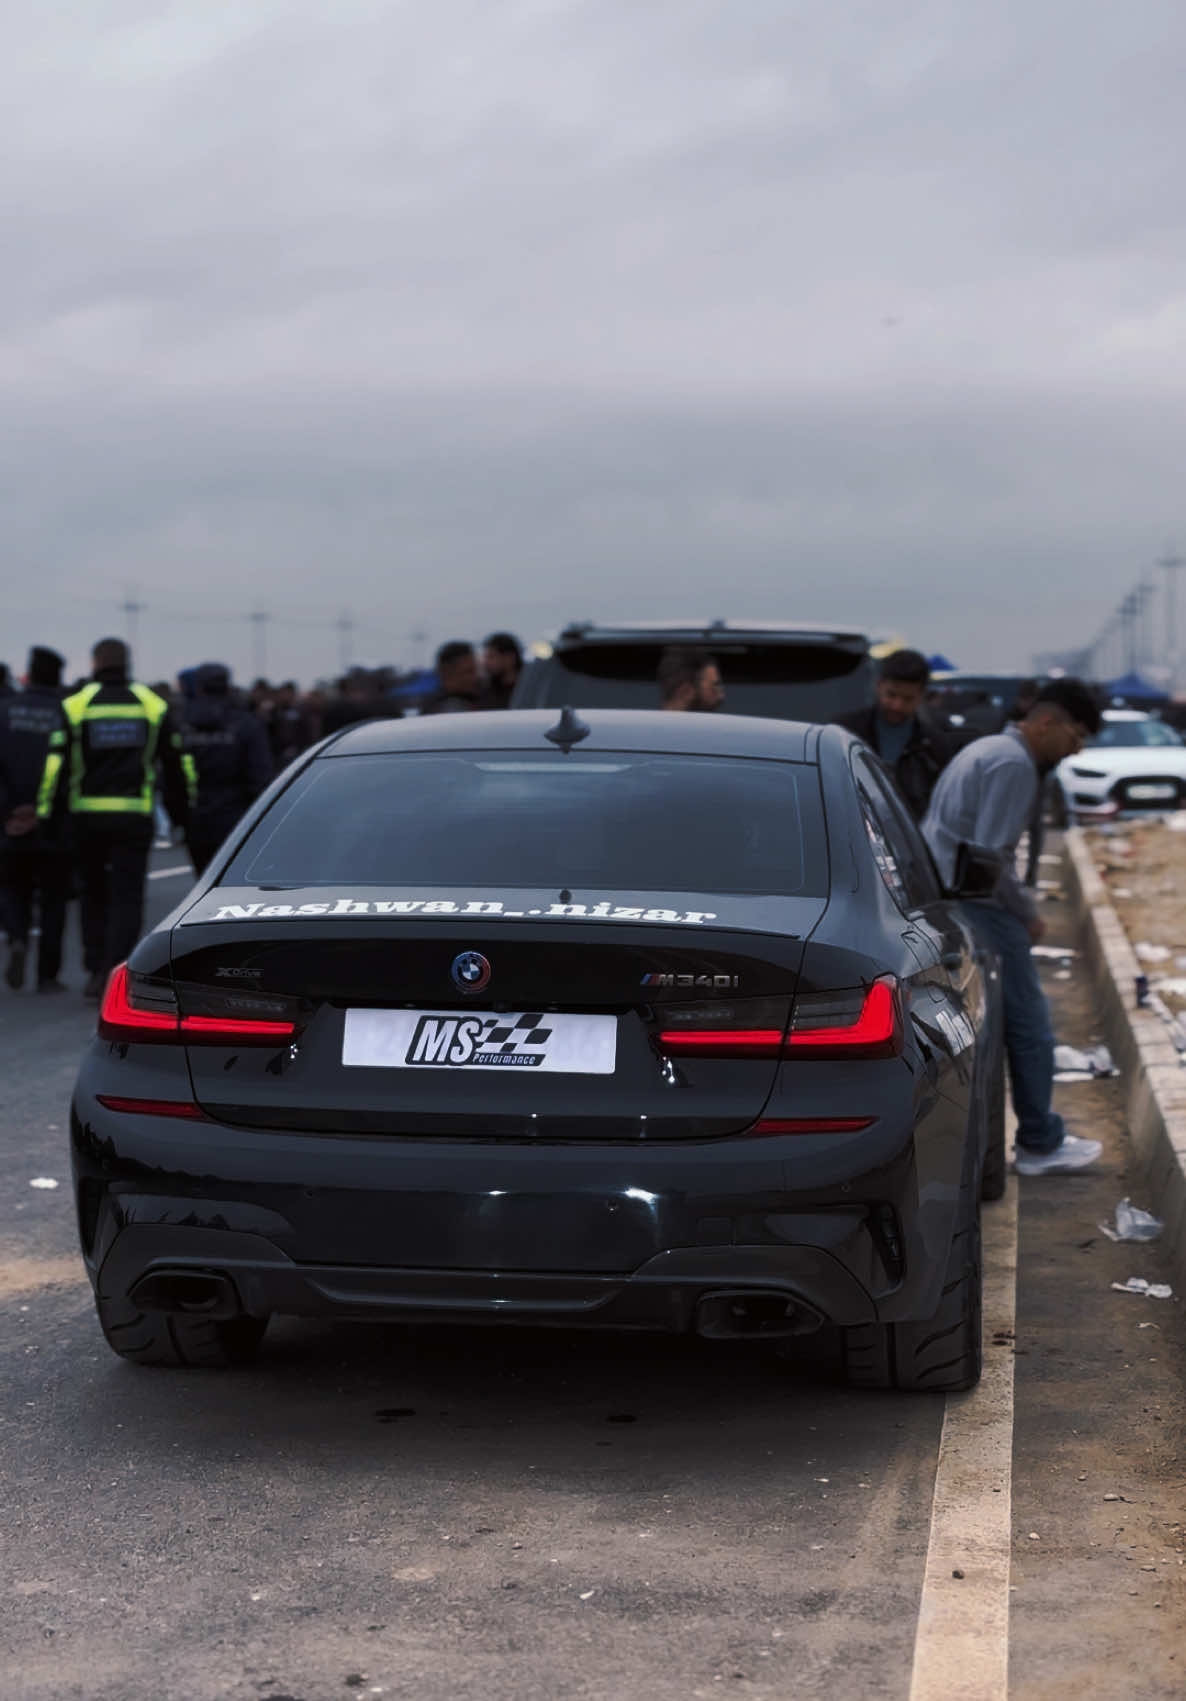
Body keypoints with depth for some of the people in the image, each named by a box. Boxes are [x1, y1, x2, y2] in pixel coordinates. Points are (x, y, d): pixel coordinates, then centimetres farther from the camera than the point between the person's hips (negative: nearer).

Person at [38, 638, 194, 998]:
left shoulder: (75, 706, 0)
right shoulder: (154, 706, 5)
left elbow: (57, 765, -6)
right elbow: (176, 766, 8)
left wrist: (48, 813, -1)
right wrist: (181, 813, 16)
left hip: (87, 816, 0)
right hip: (135, 817, 0)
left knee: (93, 894, 17)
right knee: (126, 898, 1)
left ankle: (96, 969, 17)